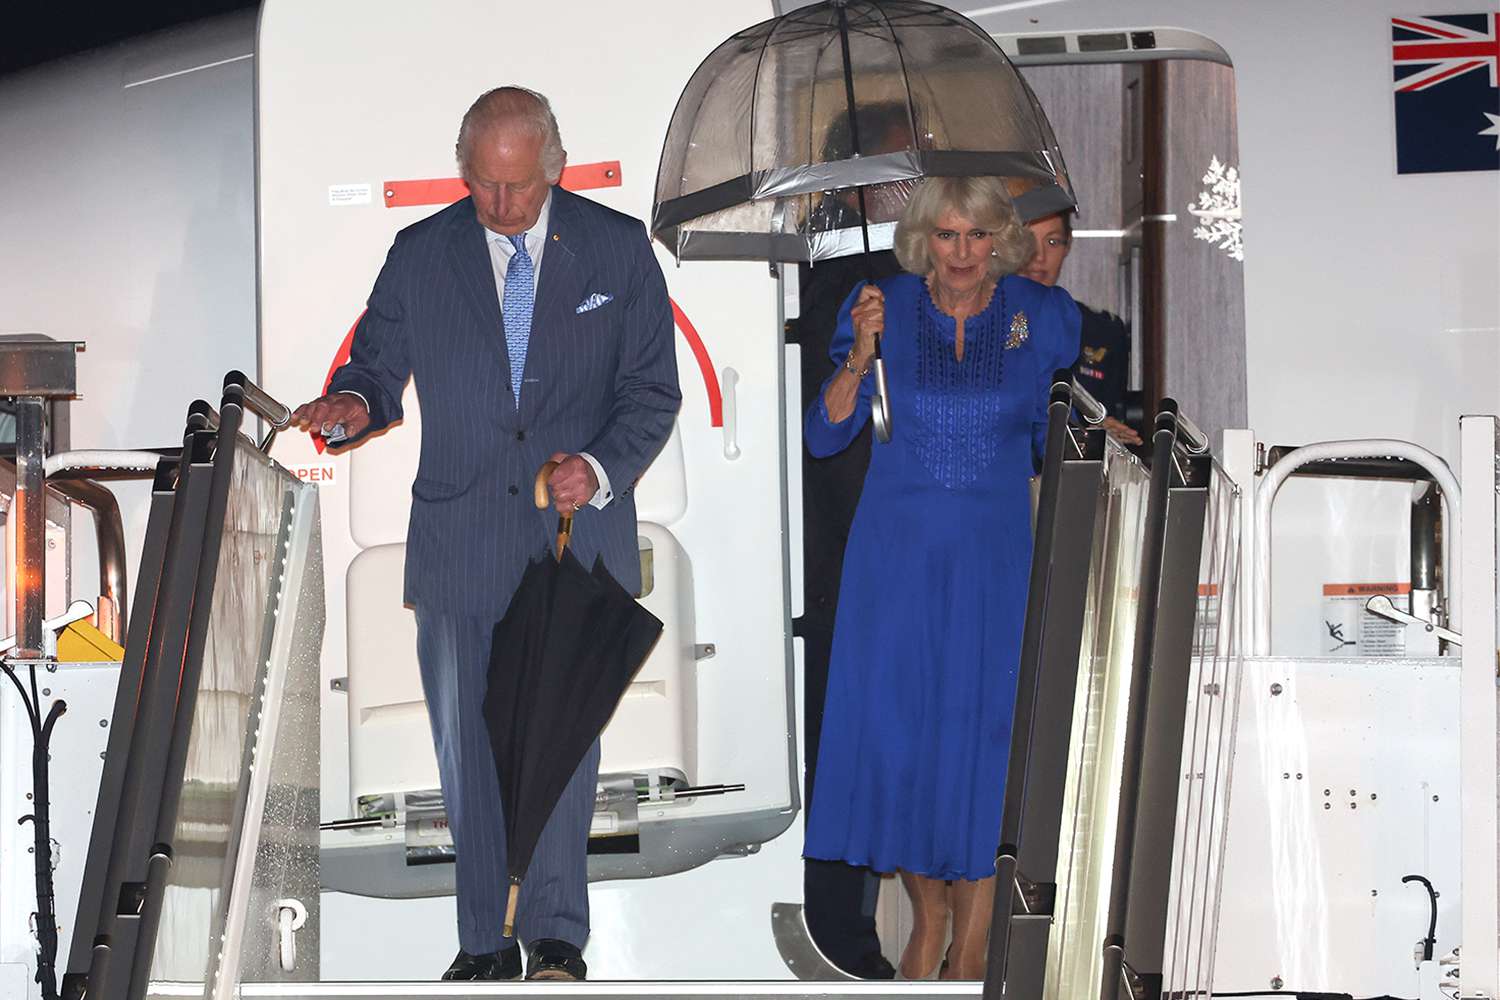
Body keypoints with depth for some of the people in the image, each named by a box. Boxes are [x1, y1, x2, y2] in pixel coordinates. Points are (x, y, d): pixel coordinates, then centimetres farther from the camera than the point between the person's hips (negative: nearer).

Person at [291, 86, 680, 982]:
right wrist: (355, 405, -16)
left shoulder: (618, 249, 2)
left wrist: (600, 468, -14)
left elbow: (653, 391, 3)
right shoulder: (419, 255, 5)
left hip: (578, 535, -1)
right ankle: (486, 941, 17)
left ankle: (557, 939, 13)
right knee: (467, 746, 6)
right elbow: (379, 366, 9)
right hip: (459, 545, 2)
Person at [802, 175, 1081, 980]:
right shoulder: (880, 309, -3)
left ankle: (971, 942, 13)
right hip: (896, 549, 1)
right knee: (896, 725, 2)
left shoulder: (1043, 317, -2)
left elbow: (1057, 443, 9)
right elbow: (824, 436, -5)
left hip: (997, 551, 0)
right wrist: (859, 358, -20)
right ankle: (927, 916, 23)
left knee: (982, 728, 0)